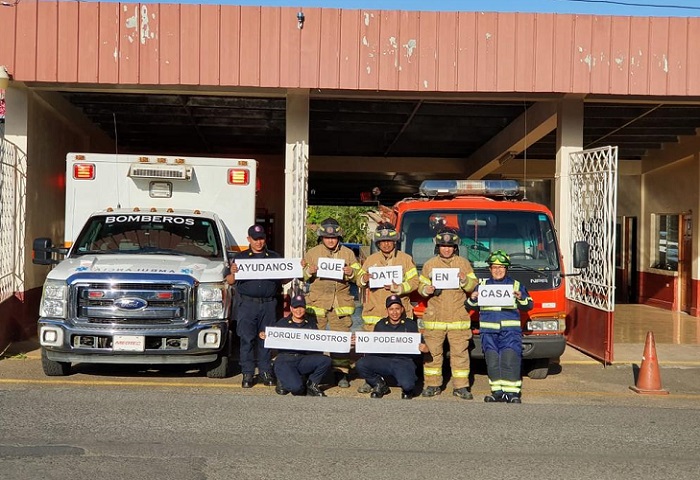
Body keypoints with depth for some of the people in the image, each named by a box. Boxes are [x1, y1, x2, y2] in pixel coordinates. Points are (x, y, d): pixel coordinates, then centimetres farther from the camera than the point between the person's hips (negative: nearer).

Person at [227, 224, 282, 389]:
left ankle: (265, 371, 11)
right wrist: (232, 273, -15)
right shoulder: (240, 257, 11)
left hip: (268, 304, 2)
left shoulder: (275, 257, 17)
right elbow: (230, 281, 7)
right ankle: (247, 373, 2)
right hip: (247, 304, -1)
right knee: (247, 339, -4)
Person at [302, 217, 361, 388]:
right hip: (317, 302, 0)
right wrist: (309, 271, -12)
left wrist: (350, 273, -11)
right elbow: (303, 277, 10)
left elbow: (358, 276, 10)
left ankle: (342, 373, 7)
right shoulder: (312, 253, 10)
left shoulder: (348, 253, 11)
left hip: (341, 304, 0)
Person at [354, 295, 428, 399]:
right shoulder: (380, 325, 13)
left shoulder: (410, 325, 8)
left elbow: (421, 346, 8)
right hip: (383, 360, 3)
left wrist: (423, 348, -16)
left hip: (404, 361, -2)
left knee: (407, 385, -32)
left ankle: (407, 389, 11)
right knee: (360, 364, -24)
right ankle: (379, 384, 6)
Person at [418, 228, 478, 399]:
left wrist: (465, 281, -12)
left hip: (458, 317, -1)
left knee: (460, 352, -2)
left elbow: (474, 286, 8)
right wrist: (426, 290, -7)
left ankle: (461, 386, 5)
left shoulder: (464, 263, 10)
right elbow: (421, 286, 15)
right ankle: (433, 385, 12)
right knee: (433, 351, 2)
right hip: (434, 317, 1)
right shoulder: (430, 264, 11)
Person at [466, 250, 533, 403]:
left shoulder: (516, 285, 14)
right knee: (492, 361, -2)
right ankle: (497, 391, 4)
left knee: (510, 360, -13)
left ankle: (512, 391, -10)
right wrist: (472, 299, -7)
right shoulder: (482, 285, 16)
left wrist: (521, 298, -12)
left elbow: (529, 305, 8)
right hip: (488, 331, 2)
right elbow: (470, 306, 15)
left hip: (510, 330, -2)